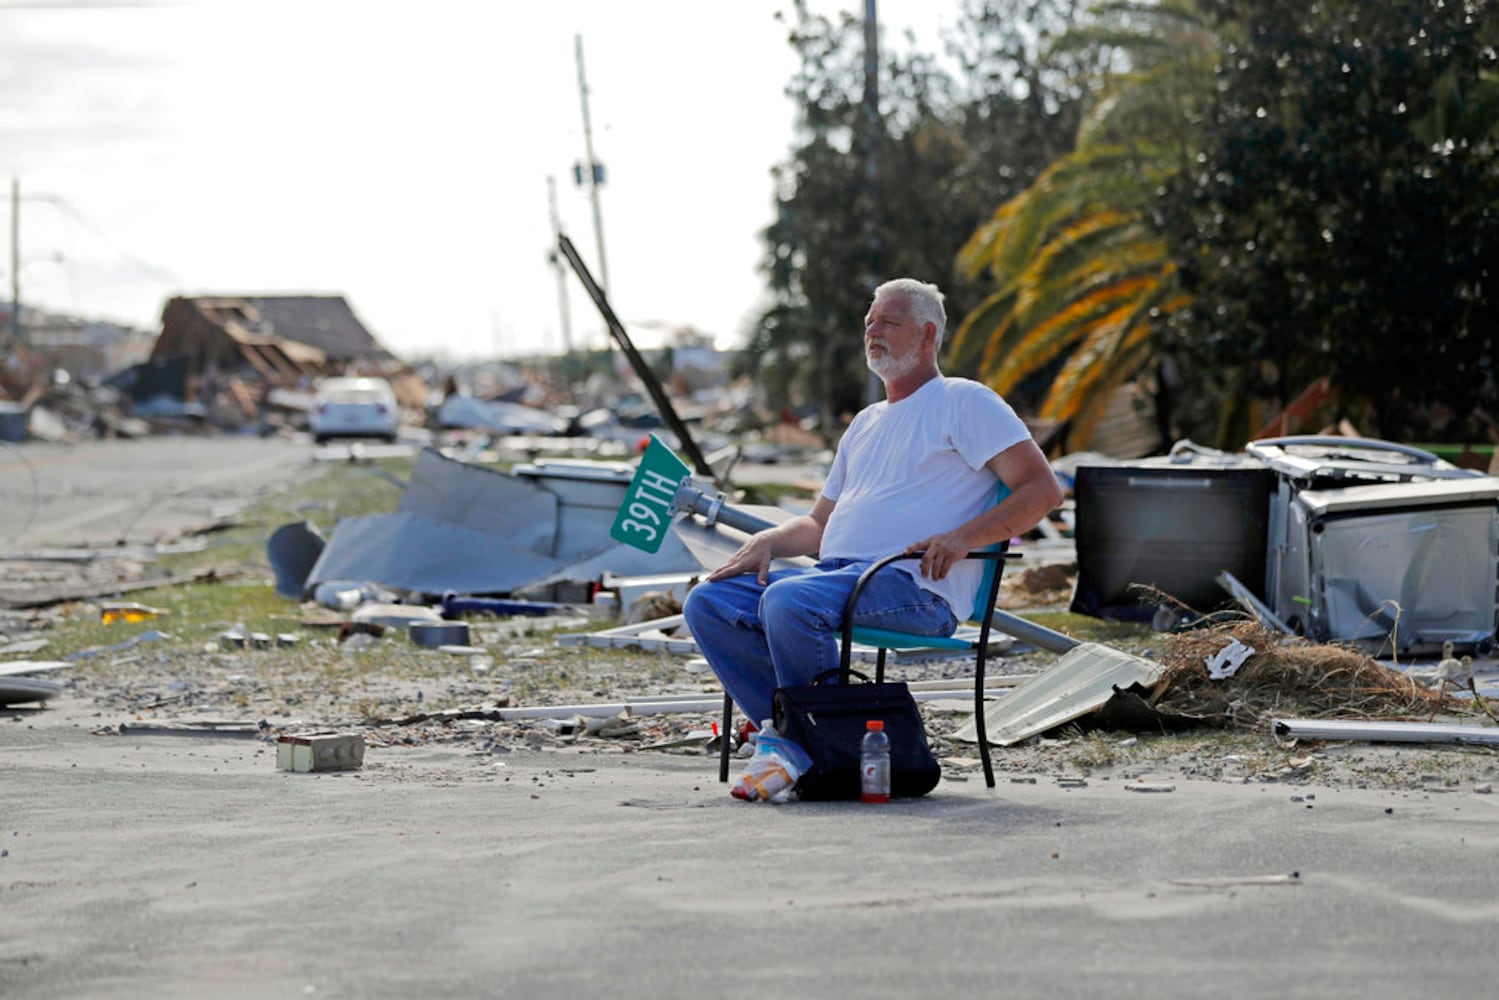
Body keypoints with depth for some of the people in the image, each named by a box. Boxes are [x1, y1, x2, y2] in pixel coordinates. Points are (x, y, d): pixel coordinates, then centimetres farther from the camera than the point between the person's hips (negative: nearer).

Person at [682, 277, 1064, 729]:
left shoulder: (965, 401, 4)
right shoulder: (866, 422, 30)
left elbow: (1043, 490, -5)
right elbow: (819, 523, 32)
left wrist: (962, 538, -20)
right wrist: (768, 541, 9)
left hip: (917, 585, -8)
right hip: (835, 574, 8)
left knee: (788, 601, -34)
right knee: (707, 603, -9)